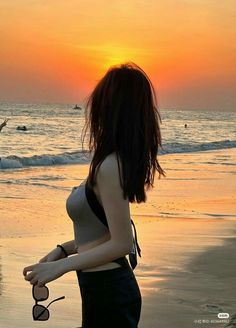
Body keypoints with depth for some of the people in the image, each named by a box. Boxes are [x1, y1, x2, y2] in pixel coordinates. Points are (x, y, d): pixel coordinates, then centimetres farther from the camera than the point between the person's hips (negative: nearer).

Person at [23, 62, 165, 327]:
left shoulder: (110, 166, -22)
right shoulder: (122, 160, 5)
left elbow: (121, 243, -21)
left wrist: (61, 266, -16)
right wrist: (63, 250, 8)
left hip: (107, 294, -9)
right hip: (109, 287, 9)